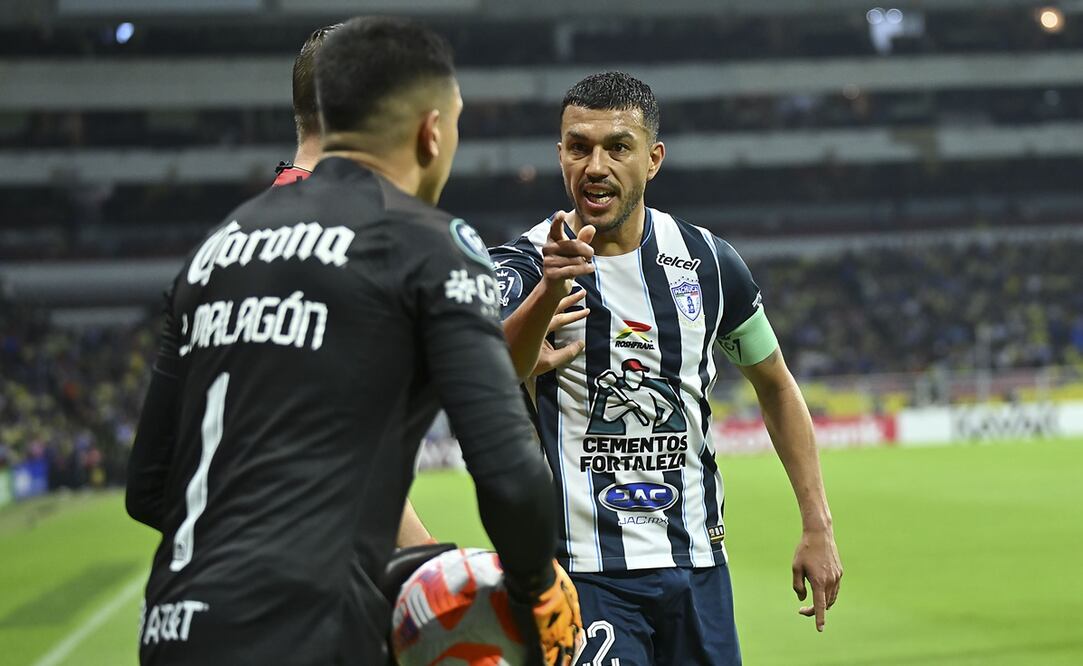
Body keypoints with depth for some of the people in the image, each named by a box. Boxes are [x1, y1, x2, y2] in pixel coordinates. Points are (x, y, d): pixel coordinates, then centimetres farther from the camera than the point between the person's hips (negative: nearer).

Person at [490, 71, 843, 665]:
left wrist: (817, 526, 11)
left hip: (697, 564, 4)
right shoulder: (526, 264, -9)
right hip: (583, 569, -4)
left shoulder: (708, 262, 3)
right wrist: (549, 290, -50)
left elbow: (774, 384, 16)